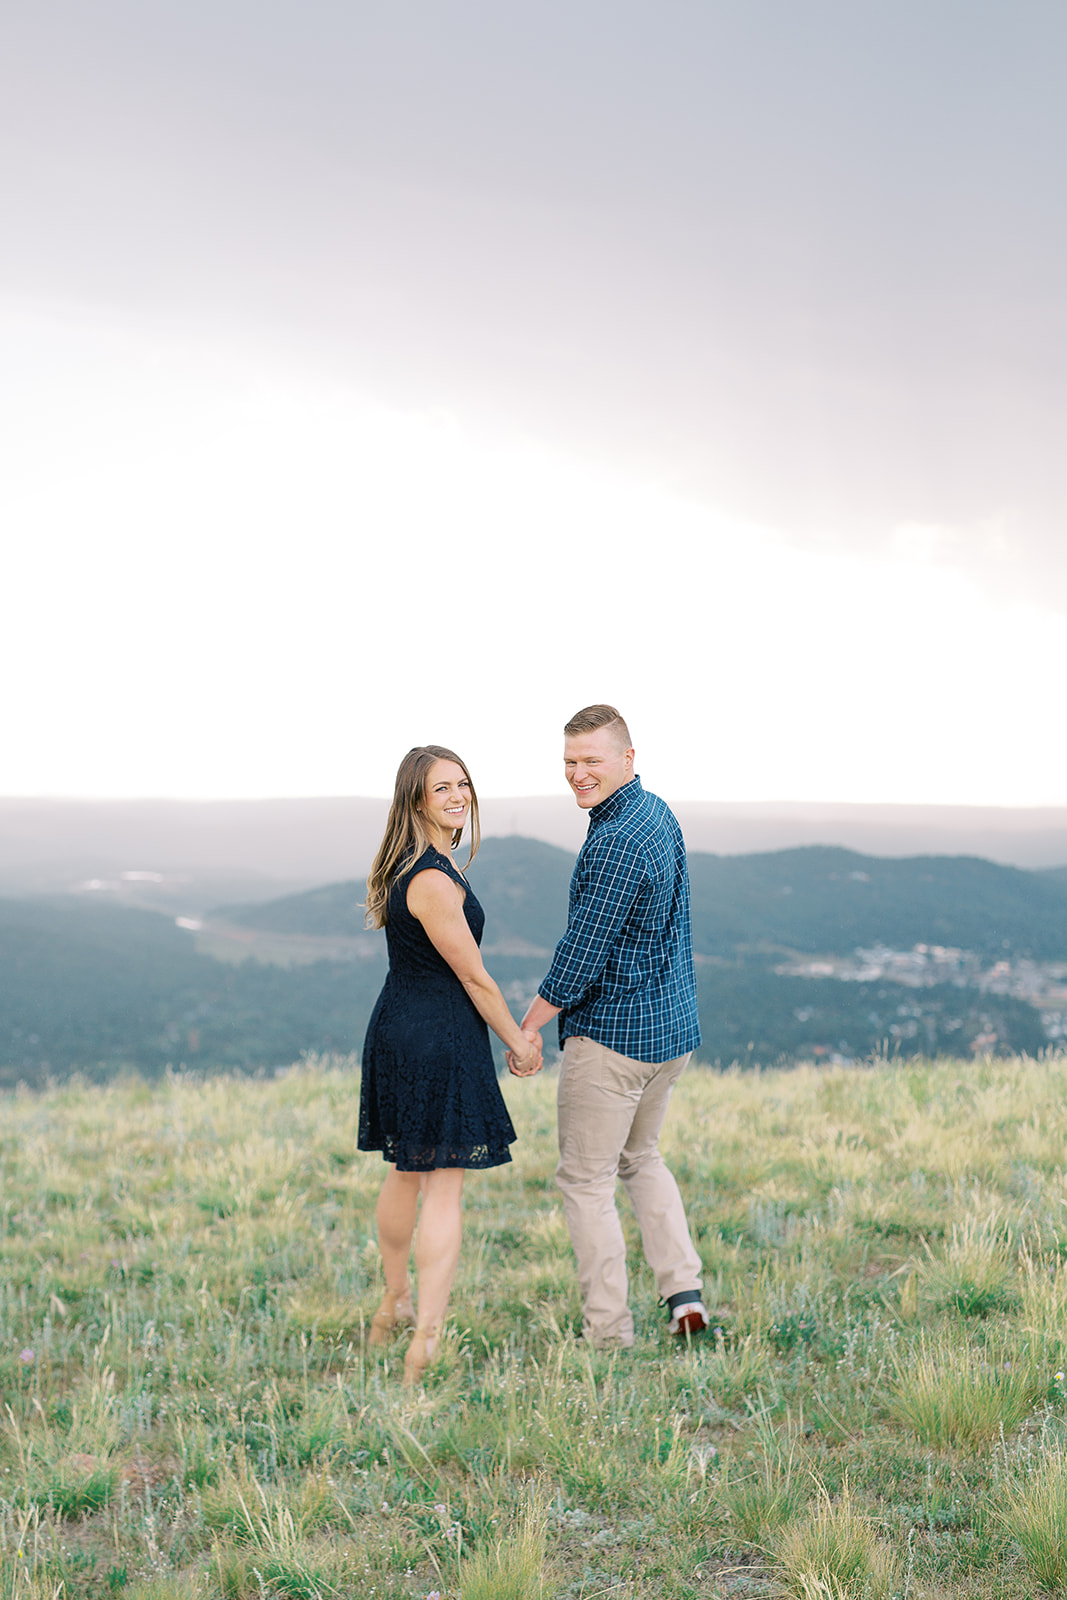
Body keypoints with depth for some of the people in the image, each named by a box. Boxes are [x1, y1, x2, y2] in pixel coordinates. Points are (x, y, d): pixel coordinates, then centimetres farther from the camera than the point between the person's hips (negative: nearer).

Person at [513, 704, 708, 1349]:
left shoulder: (615, 843, -24)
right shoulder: (660, 814, 7)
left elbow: (582, 956, -22)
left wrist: (527, 1027, -10)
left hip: (611, 1033, -9)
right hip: (674, 1028, 10)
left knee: (587, 1178, 4)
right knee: (641, 1156, 24)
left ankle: (609, 1334, 10)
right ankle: (685, 1291, 16)